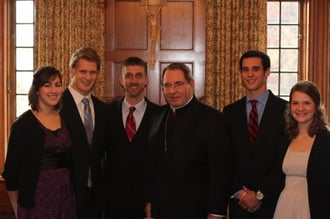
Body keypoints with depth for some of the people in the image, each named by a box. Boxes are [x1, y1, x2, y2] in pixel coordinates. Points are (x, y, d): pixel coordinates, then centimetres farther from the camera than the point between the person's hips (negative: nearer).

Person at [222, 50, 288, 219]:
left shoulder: (286, 110, -5)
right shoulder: (230, 112, 6)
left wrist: (260, 194, -9)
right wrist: (239, 192, -6)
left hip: (272, 201, -2)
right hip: (239, 202, 2)